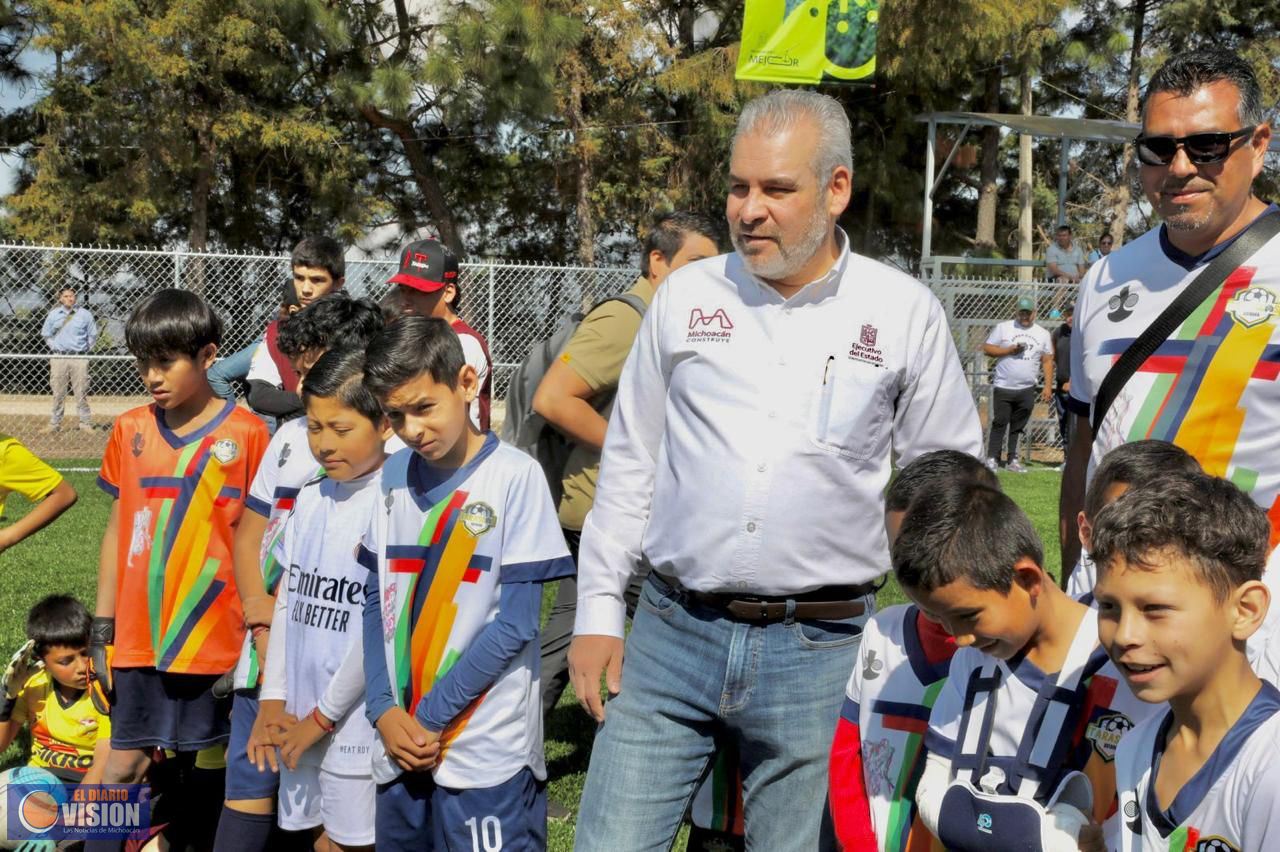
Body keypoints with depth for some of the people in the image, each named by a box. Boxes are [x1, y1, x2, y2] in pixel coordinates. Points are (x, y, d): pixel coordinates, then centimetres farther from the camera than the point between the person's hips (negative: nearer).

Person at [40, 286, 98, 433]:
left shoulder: (85, 314, 2)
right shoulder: (53, 314, 6)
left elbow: (93, 335, 9)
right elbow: (46, 334, 16)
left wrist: (86, 349, 3)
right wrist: (54, 347, 7)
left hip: (79, 358, -1)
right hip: (59, 358, 1)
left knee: (81, 393, -1)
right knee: (58, 393, 6)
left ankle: (86, 424, 4)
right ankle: (54, 424, 12)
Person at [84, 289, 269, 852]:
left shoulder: (246, 434, -5)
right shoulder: (130, 431, 6)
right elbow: (117, 529, 11)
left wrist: (257, 637, -5)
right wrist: (101, 631, 8)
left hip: (214, 640, -3)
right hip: (138, 640, 3)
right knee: (122, 768, 8)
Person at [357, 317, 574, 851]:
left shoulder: (515, 476, -10)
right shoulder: (392, 479, 6)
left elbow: (515, 624, -11)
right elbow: (376, 602, 9)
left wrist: (429, 716, -10)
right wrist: (385, 711, -3)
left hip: (486, 752, -5)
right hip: (399, 745, 5)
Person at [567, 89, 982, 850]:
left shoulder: (905, 312, 0)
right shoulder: (687, 295, 5)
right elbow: (629, 462, 11)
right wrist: (599, 610, 8)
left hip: (820, 652, -1)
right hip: (670, 636, 2)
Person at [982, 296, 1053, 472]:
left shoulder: (1043, 334, 11)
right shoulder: (1003, 328, 3)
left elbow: (1047, 361, 12)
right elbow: (987, 348, 0)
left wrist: (1048, 386, 4)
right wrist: (1009, 350, -12)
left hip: (1027, 390, 2)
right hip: (1003, 387, -2)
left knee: (1018, 427, 5)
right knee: (999, 423, -4)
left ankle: (1012, 460, 11)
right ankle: (992, 458, 0)